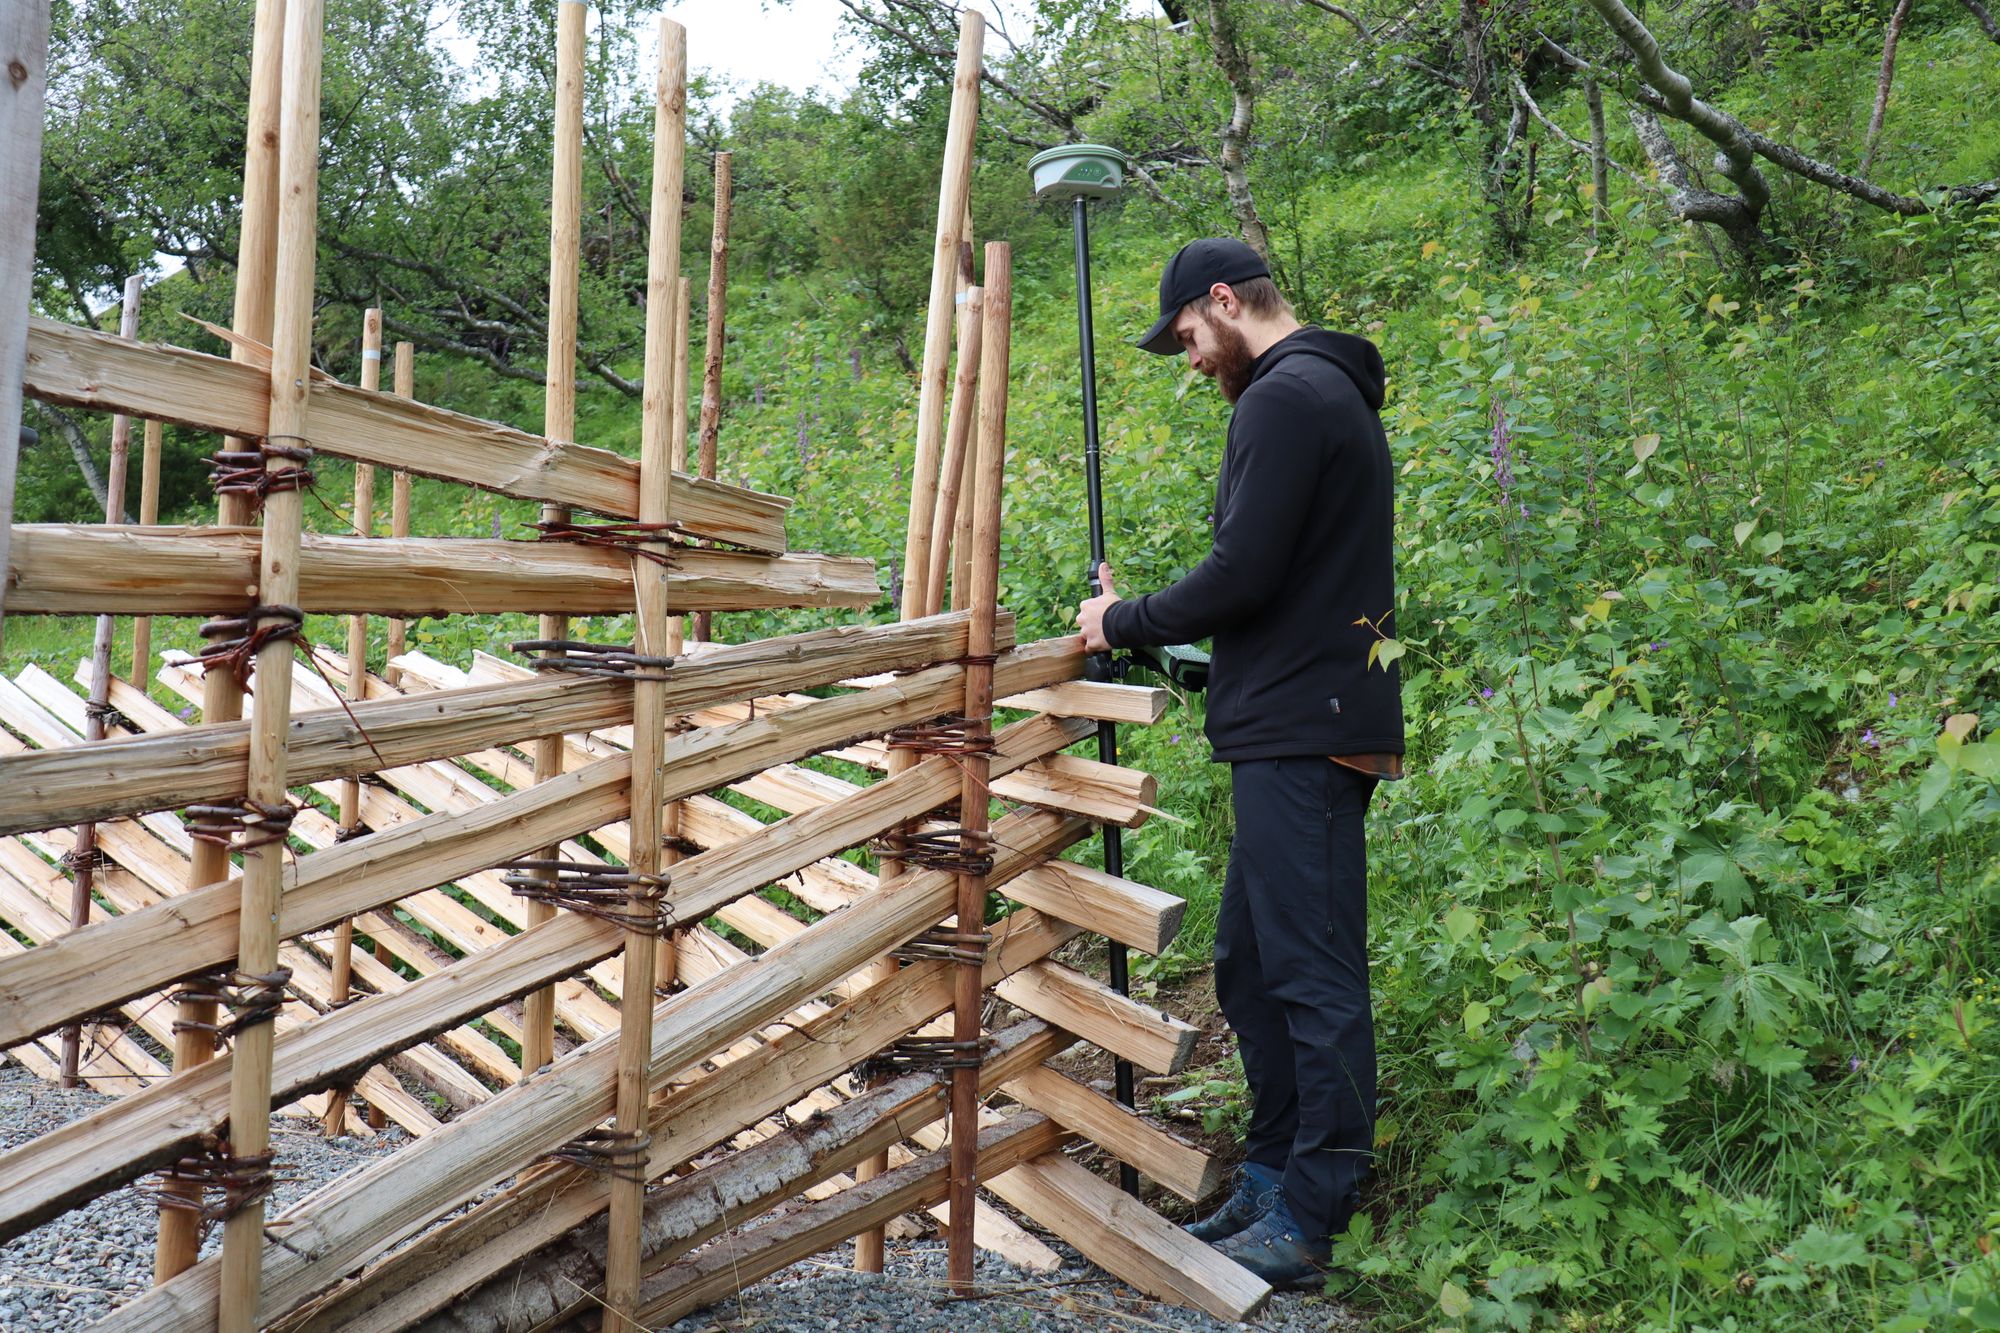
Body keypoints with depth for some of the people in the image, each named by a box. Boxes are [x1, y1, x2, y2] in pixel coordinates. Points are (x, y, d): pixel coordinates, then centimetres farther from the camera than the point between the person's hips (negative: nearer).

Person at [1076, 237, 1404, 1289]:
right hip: (1300, 727, 11)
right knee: (1250, 966, 16)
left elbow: (1242, 574, -20)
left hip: (1303, 737, -11)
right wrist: (1153, 631, 20)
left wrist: (1124, 623, -5)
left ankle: (1312, 1224, 2)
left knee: (1313, 975, -5)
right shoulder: (1332, 392, 21)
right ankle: (1272, 1180, 25)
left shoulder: (1286, 398, -12)